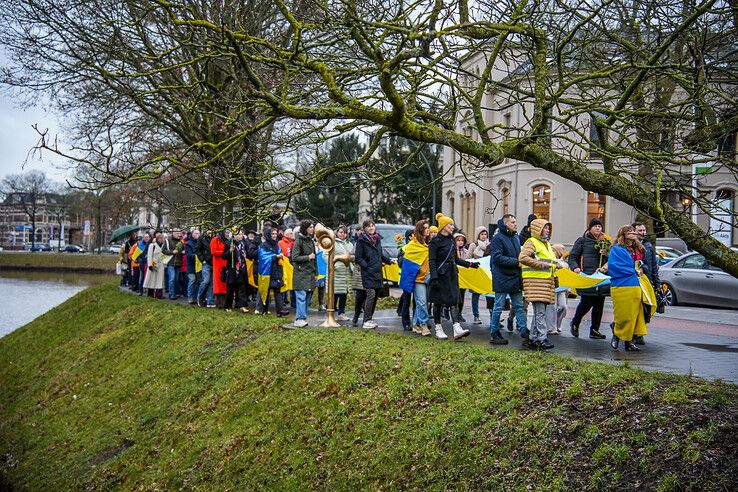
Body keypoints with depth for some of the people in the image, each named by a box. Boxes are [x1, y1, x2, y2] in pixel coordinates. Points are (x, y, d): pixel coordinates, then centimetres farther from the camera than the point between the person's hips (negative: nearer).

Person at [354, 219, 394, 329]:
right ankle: (366, 321, -10)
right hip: (368, 273, -7)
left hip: (377, 272, 7)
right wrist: (366, 266, -15)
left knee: (375, 296, 8)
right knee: (371, 294, -15)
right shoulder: (361, 240, -5)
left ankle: (369, 318, 18)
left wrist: (388, 261, 13)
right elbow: (358, 258, -6)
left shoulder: (377, 239, 15)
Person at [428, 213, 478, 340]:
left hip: (452, 275, 7)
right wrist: (434, 278, -20)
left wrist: (470, 264, 13)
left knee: (454, 300, -4)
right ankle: (438, 328, 13)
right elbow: (431, 261, -12)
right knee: (438, 302, 3)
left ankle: (457, 329, -11)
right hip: (440, 275, -7)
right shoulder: (435, 241, -8)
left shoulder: (451, 241, 14)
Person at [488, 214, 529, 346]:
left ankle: (524, 333, 9)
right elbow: (498, 257, -18)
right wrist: (516, 262, -19)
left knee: (519, 306, 7)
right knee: (498, 307, 1)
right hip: (502, 279, -7)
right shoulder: (498, 238, -10)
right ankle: (494, 334, 11)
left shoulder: (516, 238, 15)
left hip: (515, 279, 8)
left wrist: (522, 260, 6)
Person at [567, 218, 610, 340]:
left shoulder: (606, 242, 19)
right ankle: (574, 323, 15)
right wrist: (575, 267, -15)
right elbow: (572, 257, 3)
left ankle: (595, 330, 13)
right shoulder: (582, 241, 5)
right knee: (586, 302, -10)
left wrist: (607, 254, 1)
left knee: (599, 303, 3)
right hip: (586, 276, -5)